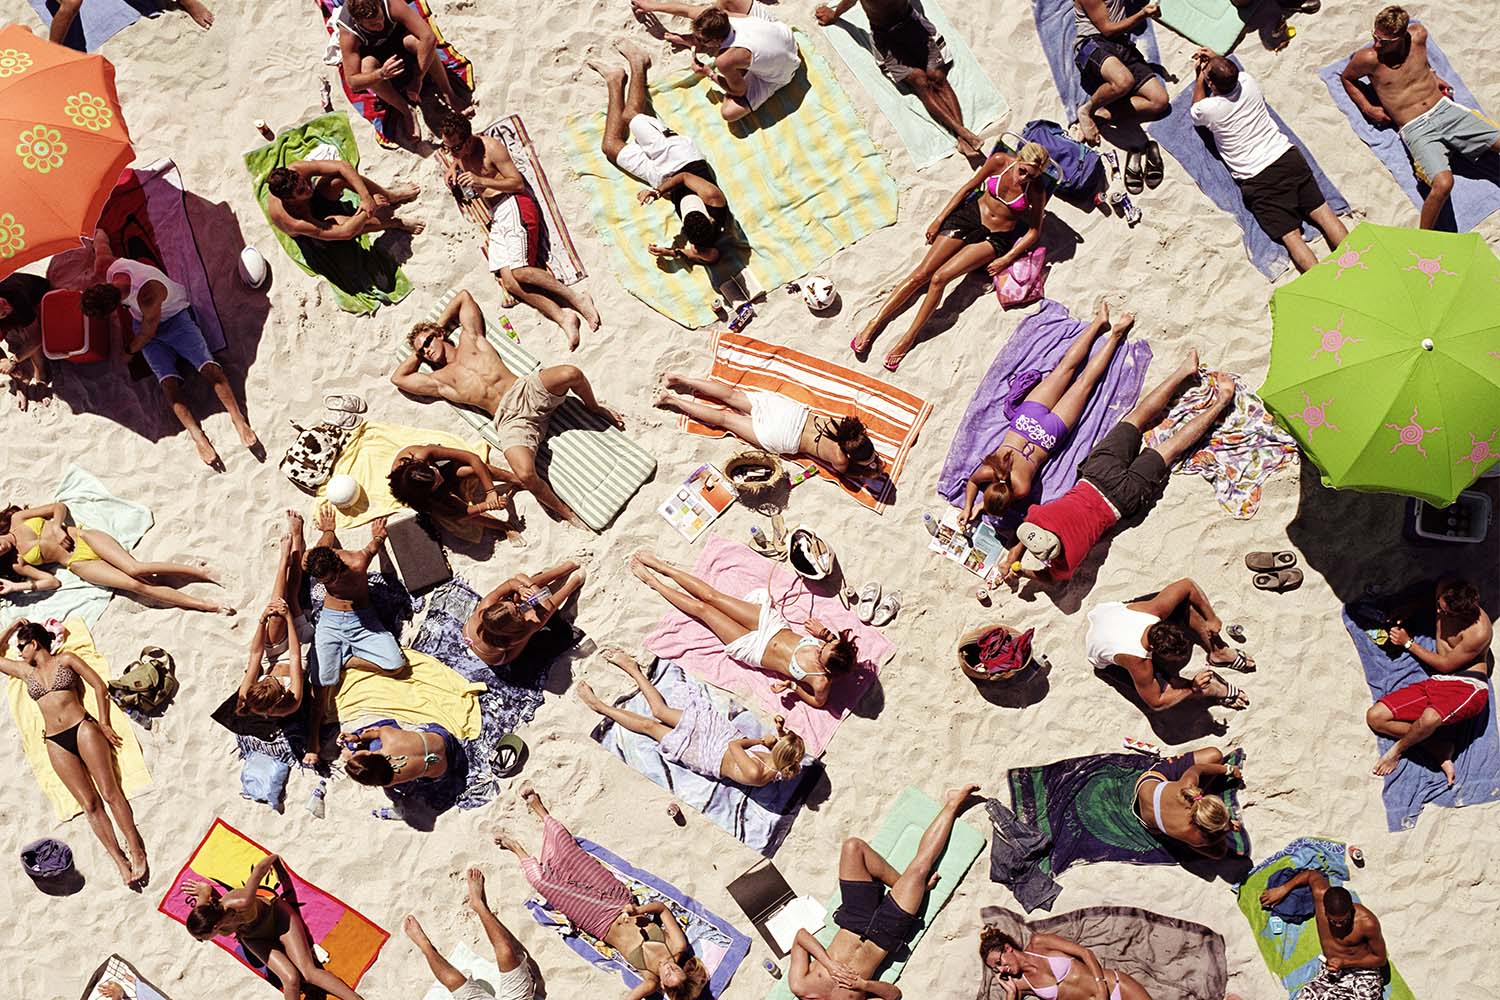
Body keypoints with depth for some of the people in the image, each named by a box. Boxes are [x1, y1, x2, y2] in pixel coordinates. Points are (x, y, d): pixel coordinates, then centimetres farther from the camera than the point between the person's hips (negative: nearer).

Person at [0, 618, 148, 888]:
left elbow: (100, 686, 3)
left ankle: (137, 852, -10)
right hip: (56, 743, 3)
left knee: (110, 793, -13)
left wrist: (103, 724, -2)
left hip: (83, 728, -3)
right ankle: (120, 861, -6)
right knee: (90, 804, -5)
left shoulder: (66, 660, 7)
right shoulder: (25, 671, 19)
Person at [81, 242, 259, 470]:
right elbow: (101, 239, 0)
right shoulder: (104, 268, -24)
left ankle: (241, 425, -24)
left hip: (175, 316, -5)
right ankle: (198, 437, -26)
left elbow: (147, 333, -21)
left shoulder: (148, 296, -41)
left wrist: (128, 351, -4)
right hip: (142, 321, 5)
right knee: (168, 381, -16)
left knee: (209, 367, -23)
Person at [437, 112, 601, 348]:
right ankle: (562, 316, -23)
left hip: (513, 206, -7)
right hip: (496, 217, 7)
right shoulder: (460, 151, 15)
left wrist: (481, 181, -18)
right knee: (508, 280, -17)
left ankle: (573, 296, -15)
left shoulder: (491, 147, -7)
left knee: (518, 271, -26)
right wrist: (452, 168, 19)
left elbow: (518, 183, -10)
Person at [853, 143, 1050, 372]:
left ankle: (910, 336, -13)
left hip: (995, 238, -3)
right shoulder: (1000, 161, -10)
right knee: (921, 274, -7)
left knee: (940, 278, -23)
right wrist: (940, 219, 4)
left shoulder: (1035, 191, -14)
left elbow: (1034, 232, -3)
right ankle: (874, 324, -2)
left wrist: (1005, 260, -11)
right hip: (969, 216, 3)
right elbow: (969, 187, 4)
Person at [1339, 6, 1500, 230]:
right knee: (1443, 183, -31)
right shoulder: (1368, 58, -11)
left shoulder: (1418, 35, 1)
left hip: (1445, 108, 5)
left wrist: (1433, 74, 17)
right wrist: (1367, 108, 1)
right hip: (1416, 129, -5)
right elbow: (1346, 78, 10)